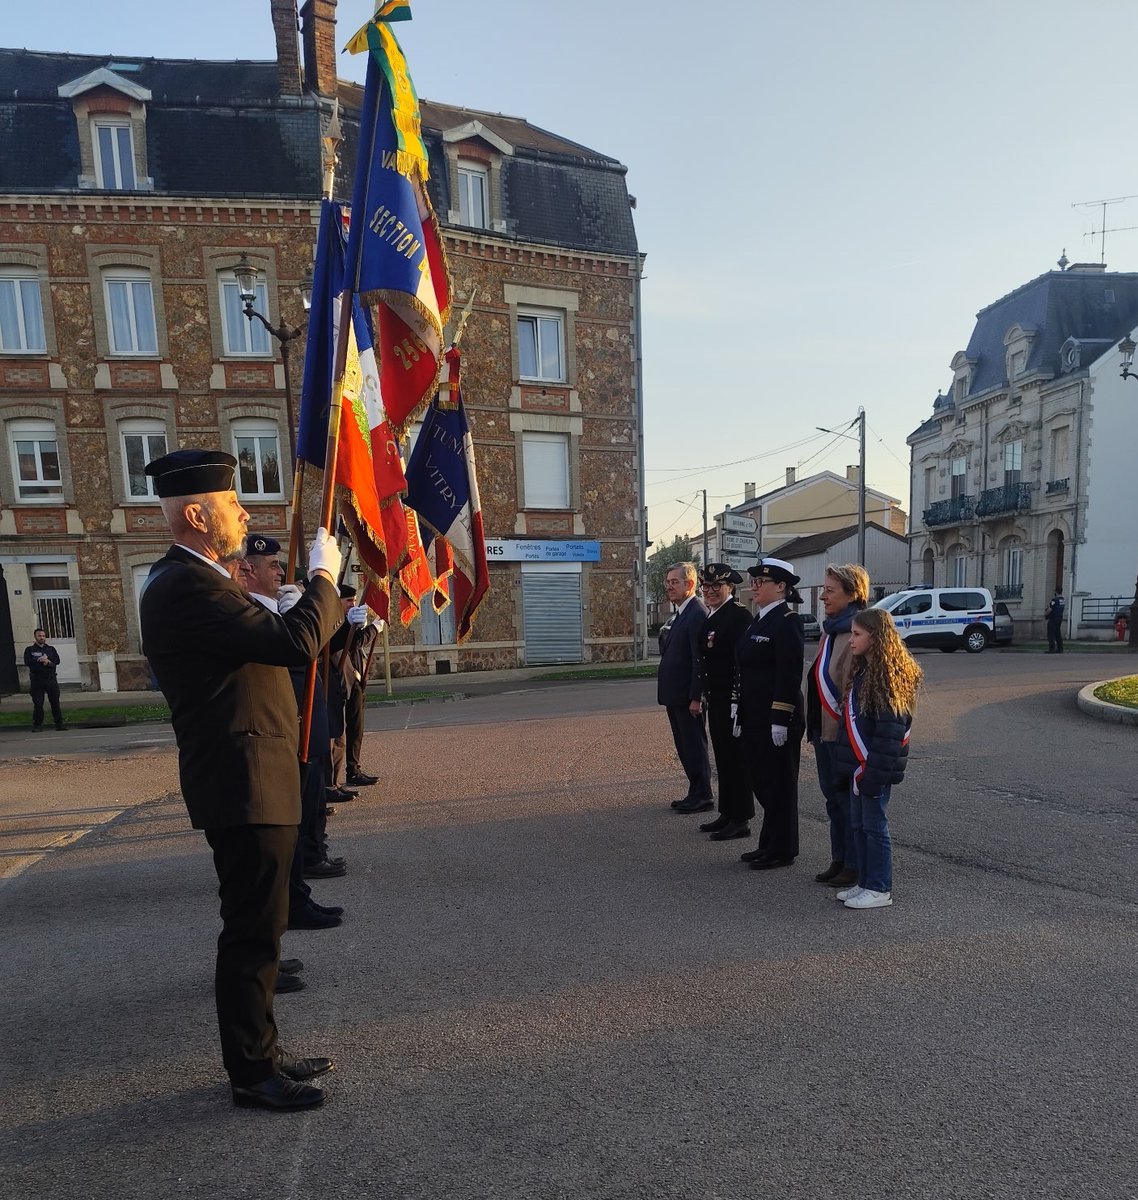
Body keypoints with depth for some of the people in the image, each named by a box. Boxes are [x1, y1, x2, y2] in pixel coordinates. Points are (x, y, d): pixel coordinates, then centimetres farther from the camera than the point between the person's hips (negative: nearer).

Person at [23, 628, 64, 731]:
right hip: (36, 680, -1)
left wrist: (47, 660, -16)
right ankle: (38, 725, 7)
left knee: (55, 703, 1)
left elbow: (57, 660, -1)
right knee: (38, 704, 0)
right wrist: (41, 661, -12)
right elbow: (27, 662, -8)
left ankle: (59, 724, 5)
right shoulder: (30, 650, 8)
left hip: (51, 679, 1)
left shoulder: (51, 648, 14)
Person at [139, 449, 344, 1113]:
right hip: (246, 788, -11)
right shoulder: (187, 586, -20)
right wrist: (324, 576, -14)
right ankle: (252, 1073, 19)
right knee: (252, 933, 3)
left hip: (254, 783, 11)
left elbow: (265, 639, 18)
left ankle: (261, 1052, 34)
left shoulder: (190, 580, 15)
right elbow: (296, 644, -28)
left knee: (259, 927, 20)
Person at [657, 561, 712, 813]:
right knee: (685, 746, 17)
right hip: (674, 695, 10)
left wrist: (695, 697, -21)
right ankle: (696, 793, 27)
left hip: (687, 696, -10)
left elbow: (700, 659, -21)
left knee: (695, 746, 1)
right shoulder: (680, 612, 14)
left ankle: (702, 796, 12)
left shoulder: (697, 613, -17)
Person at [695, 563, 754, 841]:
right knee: (722, 757, 16)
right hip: (715, 699, 9)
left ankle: (740, 820, 10)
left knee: (735, 758, 0)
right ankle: (727, 814, 27)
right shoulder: (711, 617, 14)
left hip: (732, 700, -9)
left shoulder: (739, 615, -14)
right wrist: (705, 693, 15)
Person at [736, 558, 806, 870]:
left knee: (778, 784, 3)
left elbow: (790, 675, -19)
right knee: (761, 781, 16)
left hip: (776, 720, -9)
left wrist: (780, 721, -21)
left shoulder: (787, 622, -14)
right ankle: (769, 844, 29)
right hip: (755, 718, 9)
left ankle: (781, 850, 16)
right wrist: (741, 714, 16)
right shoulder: (758, 620, 13)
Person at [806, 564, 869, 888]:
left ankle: (855, 866, 17)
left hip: (842, 732, -9)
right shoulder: (830, 630, 12)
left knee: (848, 799, 3)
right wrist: (814, 727, 17)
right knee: (833, 798, 17)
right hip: (824, 729, 9)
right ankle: (839, 860, 30)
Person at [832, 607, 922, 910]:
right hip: (857, 764, 9)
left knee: (874, 825, 2)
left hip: (876, 767, -9)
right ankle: (864, 883, 27)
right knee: (858, 825, 15)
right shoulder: (862, 671, 12)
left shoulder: (890, 675, -17)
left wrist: (875, 772, -22)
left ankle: (880, 890, 14)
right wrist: (846, 761, 14)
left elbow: (890, 730, -21)